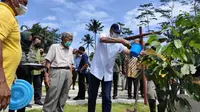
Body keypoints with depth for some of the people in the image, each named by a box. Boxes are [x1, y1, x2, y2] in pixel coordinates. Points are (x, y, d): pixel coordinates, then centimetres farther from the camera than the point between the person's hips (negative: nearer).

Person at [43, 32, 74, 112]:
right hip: (56, 72, -5)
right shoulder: (54, 46, 4)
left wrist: (70, 76, 14)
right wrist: (46, 75, -11)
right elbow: (48, 61, -2)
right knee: (52, 95, -9)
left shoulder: (70, 49, 18)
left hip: (67, 73, 5)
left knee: (63, 97, 9)